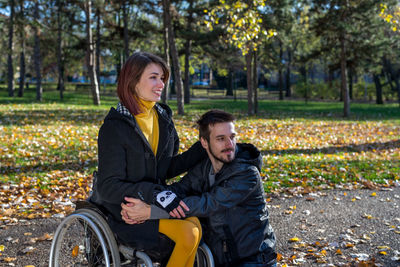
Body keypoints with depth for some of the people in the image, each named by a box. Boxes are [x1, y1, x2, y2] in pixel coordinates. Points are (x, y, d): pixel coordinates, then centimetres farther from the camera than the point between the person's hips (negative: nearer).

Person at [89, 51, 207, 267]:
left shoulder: (162, 117, 7)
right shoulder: (115, 127, -14)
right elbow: (108, 187, -17)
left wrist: (204, 148, 2)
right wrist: (153, 195, -29)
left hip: (154, 200, 6)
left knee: (194, 224, -24)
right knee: (188, 233, -26)